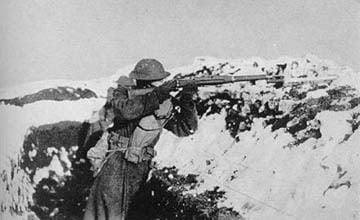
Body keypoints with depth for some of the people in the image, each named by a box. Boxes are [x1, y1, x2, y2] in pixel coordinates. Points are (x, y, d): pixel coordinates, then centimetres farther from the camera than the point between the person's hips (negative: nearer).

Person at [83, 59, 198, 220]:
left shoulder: (165, 103, -2)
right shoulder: (123, 95, -9)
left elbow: (186, 129, -5)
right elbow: (126, 110, -32)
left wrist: (186, 101, -20)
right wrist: (156, 94, -34)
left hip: (142, 167, 3)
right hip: (117, 166, -3)